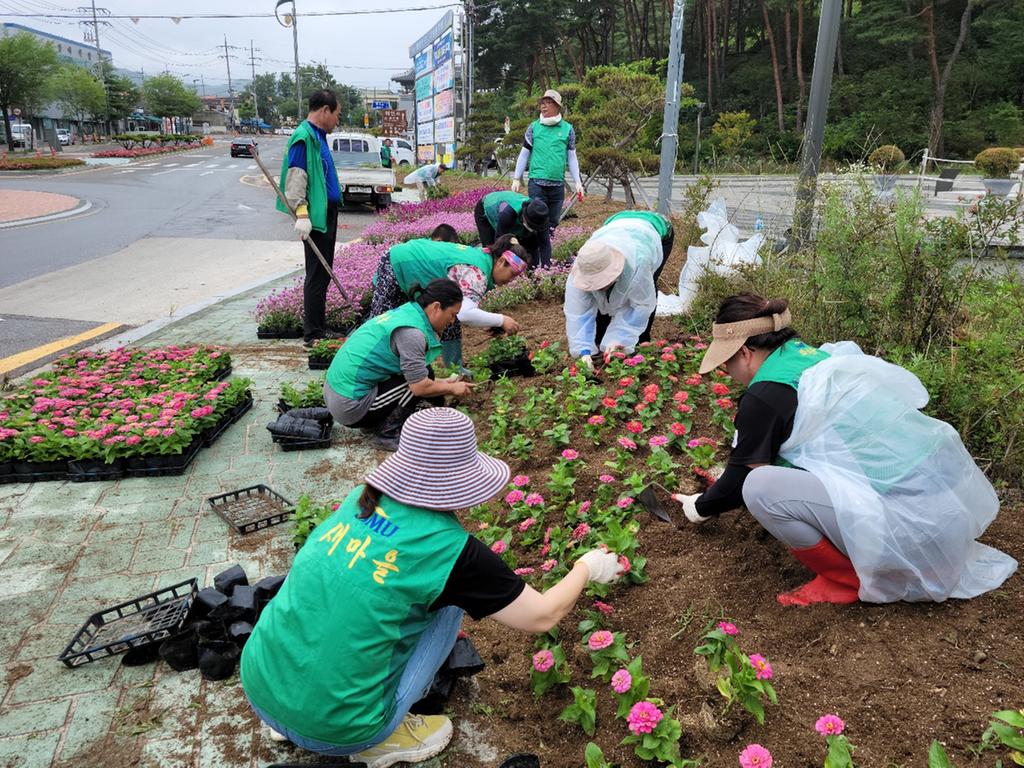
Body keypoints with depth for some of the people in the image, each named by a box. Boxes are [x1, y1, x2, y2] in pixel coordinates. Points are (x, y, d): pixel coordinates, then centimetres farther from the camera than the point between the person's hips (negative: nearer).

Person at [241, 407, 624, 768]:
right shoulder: (450, 548, -15)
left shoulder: (360, 499, 1)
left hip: (258, 690, 6)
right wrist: (587, 567, 15)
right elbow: (543, 616, -2)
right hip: (332, 728, -5)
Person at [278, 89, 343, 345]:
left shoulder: (318, 135, 16)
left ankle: (318, 326, 25)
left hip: (328, 213, 10)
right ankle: (313, 334, 2)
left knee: (323, 274, 15)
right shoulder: (304, 137, -14)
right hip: (316, 216, -10)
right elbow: (295, 178, -21)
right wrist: (301, 214, -28)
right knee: (316, 275, -5)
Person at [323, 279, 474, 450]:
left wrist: (444, 385, 15)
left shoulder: (405, 312, 7)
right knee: (423, 376, -11)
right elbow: (420, 387, -19)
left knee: (420, 375, 10)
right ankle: (387, 433, -3)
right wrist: (452, 388, -3)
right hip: (350, 407, -9)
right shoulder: (411, 331, -21)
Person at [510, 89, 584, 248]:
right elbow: (524, 154, 8)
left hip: (558, 184, 2)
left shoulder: (567, 129, 6)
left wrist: (577, 182, 5)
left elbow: (572, 157, 10)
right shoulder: (534, 127, 4)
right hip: (536, 182, -2)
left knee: (553, 221, 10)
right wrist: (516, 178, 4)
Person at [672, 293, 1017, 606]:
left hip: (910, 517, -9)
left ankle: (846, 580, 2)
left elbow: (742, 476, 1)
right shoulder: (814, 358, 13)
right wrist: (728, 475, 38)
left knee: (760, 488, -17)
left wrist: (701, 507, 20)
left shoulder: (764, 396, -12)